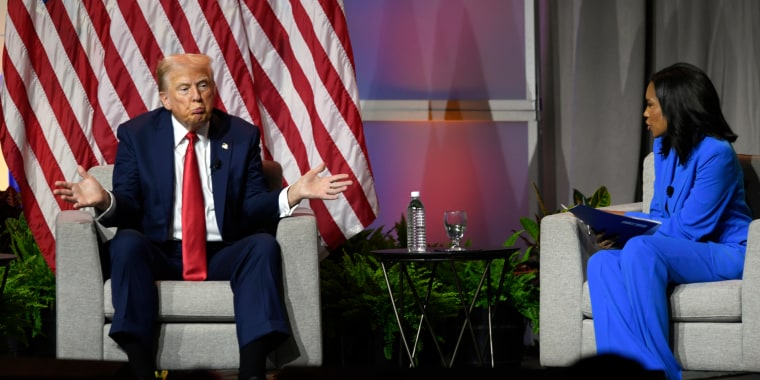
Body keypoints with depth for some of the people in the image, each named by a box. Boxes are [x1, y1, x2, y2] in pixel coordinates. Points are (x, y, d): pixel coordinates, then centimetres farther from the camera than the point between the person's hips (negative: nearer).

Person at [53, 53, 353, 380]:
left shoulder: (242, 135, 7)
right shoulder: (136, 135, 4)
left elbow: (252, 208, 2)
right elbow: (129, 208, -1)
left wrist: (293, 194, -17)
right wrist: (105, 201, -25)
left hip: (223, 257, 1)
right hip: (160, 255, -1)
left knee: (264, 245, -29)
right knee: (126, 242, -32)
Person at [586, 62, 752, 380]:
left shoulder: (715, 154, -16)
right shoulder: (664, 147, 11)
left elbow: (688, 228, -19)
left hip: (726, 255, -8)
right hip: (680, 253, 8)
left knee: (640, 251, -33)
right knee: (601, 263, -18)